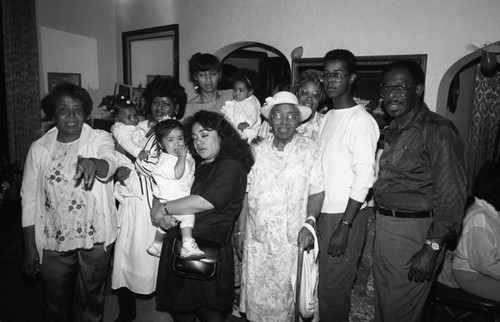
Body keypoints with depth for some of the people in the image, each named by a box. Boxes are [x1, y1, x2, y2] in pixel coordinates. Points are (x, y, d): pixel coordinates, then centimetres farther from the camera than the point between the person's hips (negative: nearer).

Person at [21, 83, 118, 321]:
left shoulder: (100, 139, -6)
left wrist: (94, 164, -52)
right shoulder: (39, 149, -2)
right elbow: (29, 199, 1)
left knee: (91, 303, 18)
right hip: (52, 242, 1)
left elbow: (110, 163, -28)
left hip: (95, 239, -1)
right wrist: (29, 248, 1)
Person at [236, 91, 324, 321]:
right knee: (256, 298, 12)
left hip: (292, 241, -2)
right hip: (257, 241, 3)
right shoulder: (257, 151, 4)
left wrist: (310, 222, -16)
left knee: (286, 298, 10)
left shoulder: (309, 150, -4)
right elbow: (245, 194, 7)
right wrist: (240, 231, 7)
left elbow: (316, 192, -2)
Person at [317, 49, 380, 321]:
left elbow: (364, 178, -15)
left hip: (345, 215, -6)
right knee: (320, 285, 14)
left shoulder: (361, 120, -11)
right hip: (322, 212, 7)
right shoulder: (327, 117, 12)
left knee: (332, 292, 3)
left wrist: (344, 227, -17)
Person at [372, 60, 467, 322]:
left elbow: (450, 197, -16)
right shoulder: (391, 131, 12)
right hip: (383, 227, 7)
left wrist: (432, 249, -18)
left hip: (414, 232, -7)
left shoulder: (438, 131, -14)